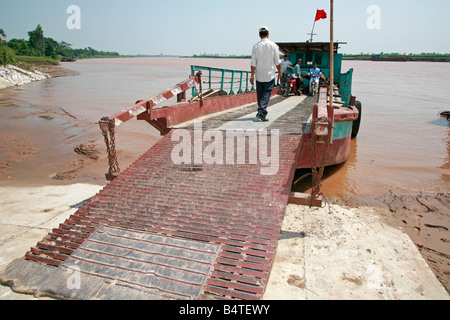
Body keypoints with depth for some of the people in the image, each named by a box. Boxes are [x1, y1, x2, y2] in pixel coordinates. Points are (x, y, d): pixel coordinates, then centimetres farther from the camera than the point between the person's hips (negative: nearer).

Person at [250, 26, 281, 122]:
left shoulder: (256, 46, 0)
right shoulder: (273, 45, -4)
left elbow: (253, 63, -3)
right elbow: (277, 61, -1)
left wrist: (252, 75, 1)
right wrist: (279, 72, 11)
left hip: (259, 75, 2)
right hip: (270, 75, -2)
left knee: (260, 94, 11)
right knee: (266, 94, -2)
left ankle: (261, 112, 18)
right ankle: (261, 112, -17)